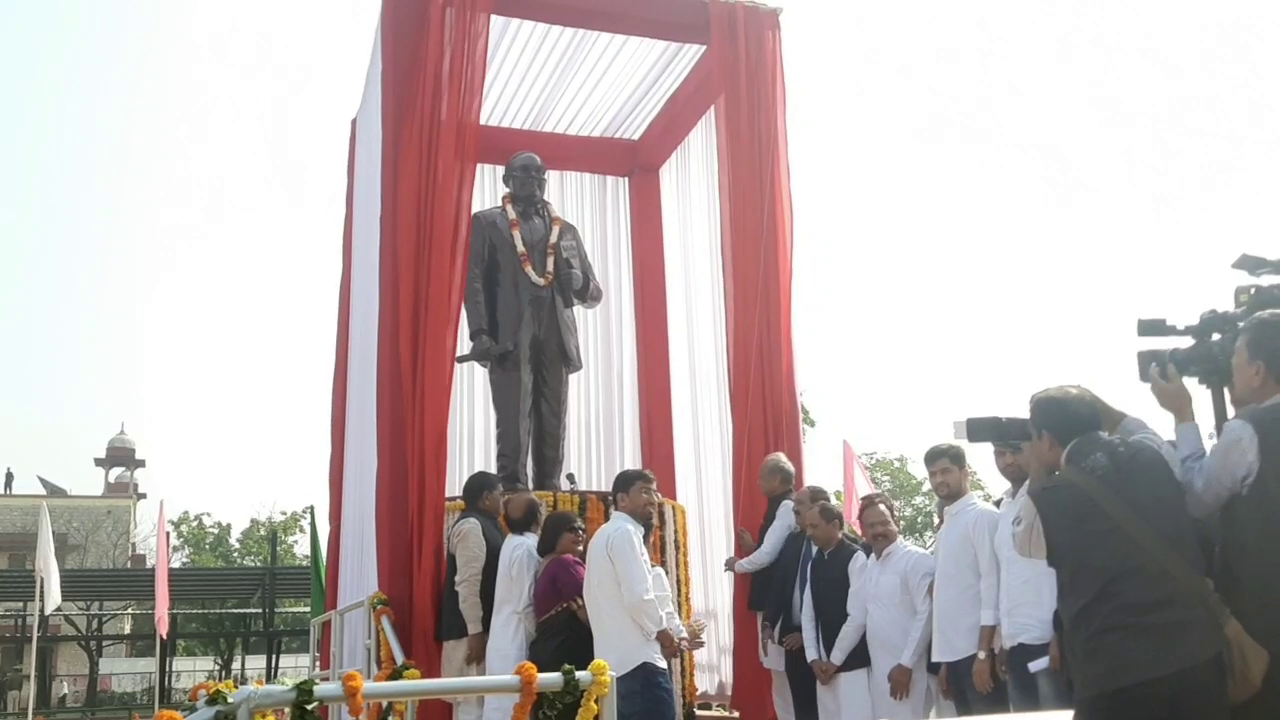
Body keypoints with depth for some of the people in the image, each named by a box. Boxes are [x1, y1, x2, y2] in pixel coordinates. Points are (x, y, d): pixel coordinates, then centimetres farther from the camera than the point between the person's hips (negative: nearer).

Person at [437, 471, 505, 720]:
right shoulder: (472, 526, -13)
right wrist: (475, 632, -22)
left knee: (475, 699, 12)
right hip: (470, 629, -10)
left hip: (480, 627, 10)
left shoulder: (485, 525, 16)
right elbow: (467, 583, -20)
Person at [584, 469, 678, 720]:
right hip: (638, 659, -10)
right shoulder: (625, 533, -10)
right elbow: (637, 597, -19)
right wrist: (663, 633, -3)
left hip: (615, 658, 10)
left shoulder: (605, 534, 21)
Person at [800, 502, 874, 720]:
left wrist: (835, 659, -9)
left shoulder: (855, 558, -10)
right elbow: (808, 614, 12)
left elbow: (858, 616, -15)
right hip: (824, 664, 7)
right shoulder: (815, 563, 12)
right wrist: (813, 658, 2)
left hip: (852, 662, -7)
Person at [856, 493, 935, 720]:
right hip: (879, 667, 7)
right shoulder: (870, 563, 13)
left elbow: (926, 615, -13)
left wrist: (906, 664, -15)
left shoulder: (916, 559, -8)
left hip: (906, 668, -7)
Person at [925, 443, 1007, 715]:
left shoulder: (983, 516, -5)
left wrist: (983, 652, -17)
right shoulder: (945, 527, 17)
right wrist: (944, 660, 14)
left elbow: (992, 583, -12)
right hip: (953, 651, 7)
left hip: (977, 649, -7)